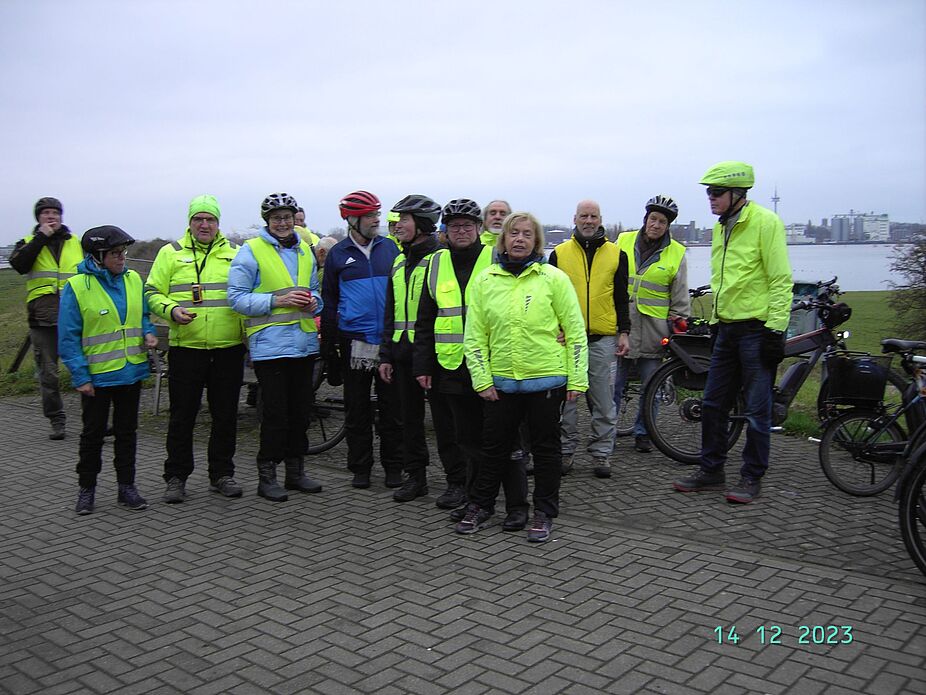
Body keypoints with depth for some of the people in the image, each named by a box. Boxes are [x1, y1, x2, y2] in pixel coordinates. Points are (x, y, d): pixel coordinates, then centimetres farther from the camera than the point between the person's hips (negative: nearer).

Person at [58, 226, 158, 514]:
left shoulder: (133, 279, 3)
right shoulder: (77, 287, -11)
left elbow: (143, 315, 18)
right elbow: (68, 337, -10)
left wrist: (148, 333, -4)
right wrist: (80, 376, -14)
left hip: (131, 372, 4)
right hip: (96, 376, -4)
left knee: (127, 431, 13)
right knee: (93, 433, 9)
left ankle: (126, 486, 24)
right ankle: (86, 489, 23)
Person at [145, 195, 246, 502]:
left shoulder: (234, 254, 10)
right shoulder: (171, 253, 6)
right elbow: (153, 292, 5)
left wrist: (249, 334, -1)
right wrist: (171, 309, -15)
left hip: (229, 349, 2)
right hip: (186, 347, -2)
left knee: (225, 415, 9)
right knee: (182, 416, 4)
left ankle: (222, 474, 21)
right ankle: (176, 477, 16)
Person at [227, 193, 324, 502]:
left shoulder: (305, 250, 15)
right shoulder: (251, 251, -4)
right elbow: (237, 296, -8)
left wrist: (313, 301, 0)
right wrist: (276, 300, -18)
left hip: (304, 343, 6)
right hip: (270, 344, -6)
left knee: (301, 410, 12)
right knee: (275, 413, -3)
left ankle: (295, 471, 25)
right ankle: (267, 476, 9)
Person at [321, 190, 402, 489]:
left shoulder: (390, 248, 7)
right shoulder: (338, 254, 5)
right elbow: (329, 301, 7)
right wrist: (328, 346, 3)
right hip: (354, 342, 0)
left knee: (392, 407, 5)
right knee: (357, 409, 8)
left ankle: (393, 467, 16)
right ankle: (360, 467, 19)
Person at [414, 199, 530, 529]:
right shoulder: (437, 264, 10)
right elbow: (425, 321, 13)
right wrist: (423, 365, 6)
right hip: (454, 366, 4)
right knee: (470, 439, 13)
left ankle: (517, 505, 11)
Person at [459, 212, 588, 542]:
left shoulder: (554, 278, -3)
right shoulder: (484, 280, 3)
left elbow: (575, 331, -2)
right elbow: (474, 335, 5)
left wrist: (577, 379, -5)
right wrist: (482, 379, -1)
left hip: (547, 379, -2)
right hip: (501, 382, 2)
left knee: (545, 447, 9)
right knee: (494, 446, 12)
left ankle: (544, 512, 23)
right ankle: (480, 505, 28)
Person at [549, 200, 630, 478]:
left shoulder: (616, 254, 8)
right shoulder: (559, 253, 6)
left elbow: (622, 298, 10)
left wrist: (624, 332, 4)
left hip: (603, 339, 0)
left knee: (604, 402, 4)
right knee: (566, 399, 5)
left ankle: (601, 453, 14)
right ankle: (566, 451, 16)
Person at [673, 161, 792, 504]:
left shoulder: (765, 222, -11)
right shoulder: (721, 227, 14)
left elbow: (781, 279, -14)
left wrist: (775, 328, -17)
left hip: (757, 329, -8)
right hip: (727, 328, 8)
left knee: (756, 409, 1)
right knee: (712, 404, 11)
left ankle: (752, 477, 13)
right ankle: (711, 471, 22)